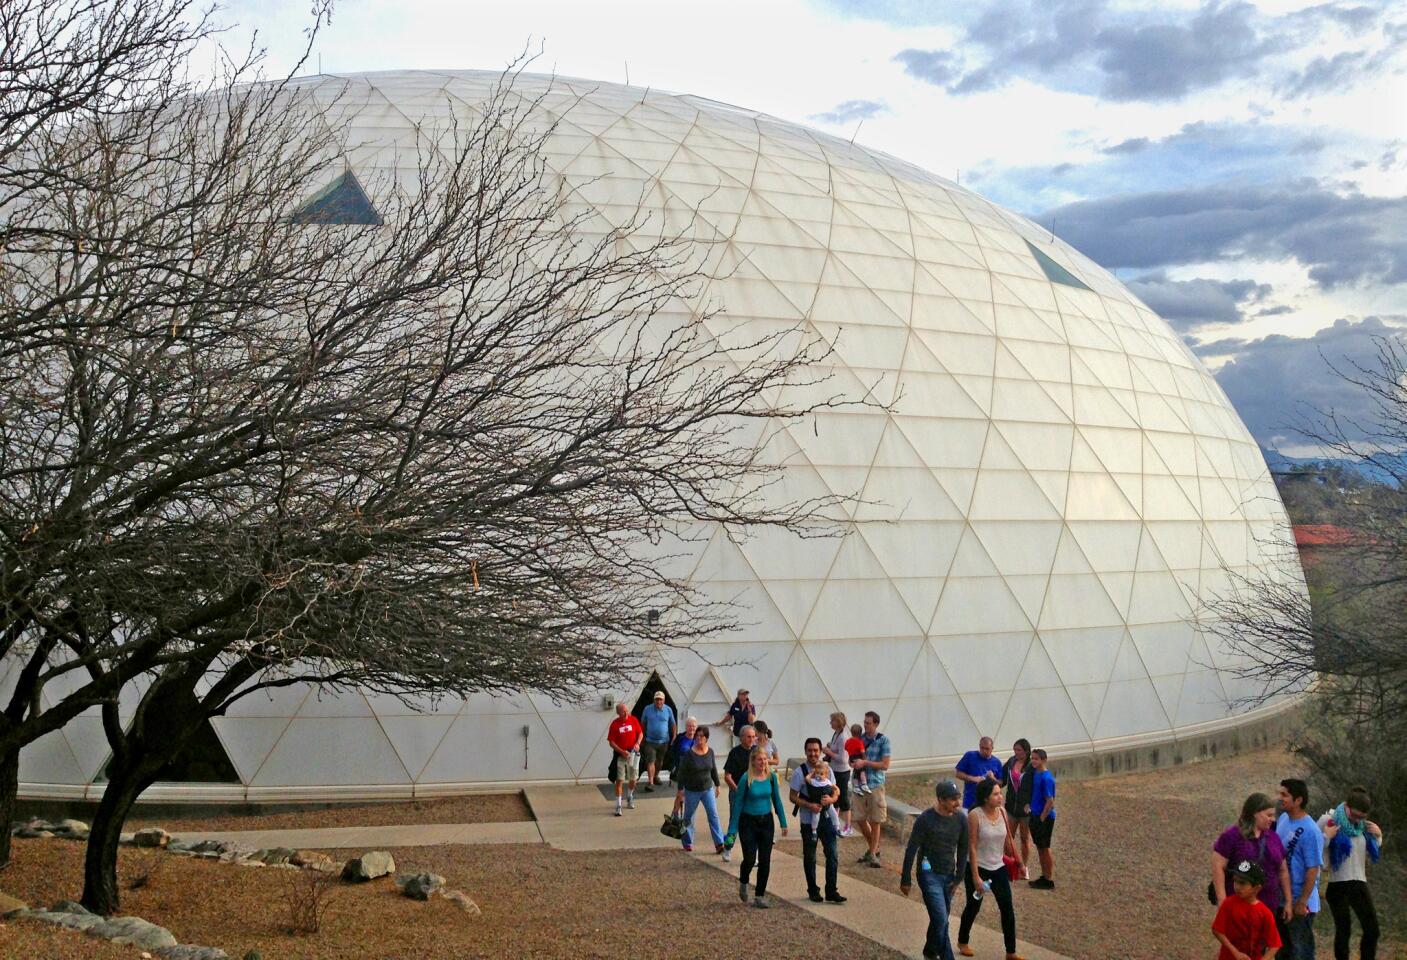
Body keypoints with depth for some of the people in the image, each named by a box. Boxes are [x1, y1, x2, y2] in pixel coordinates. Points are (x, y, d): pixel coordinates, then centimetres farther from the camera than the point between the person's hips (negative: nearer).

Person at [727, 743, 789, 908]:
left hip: (766, 821, 3)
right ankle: (743, 882, 26)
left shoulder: (772, 777, -3)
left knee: (765, 861, 2)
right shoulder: (746, 779, -13)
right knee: (750, 859, -7)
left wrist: (783, 823, 7)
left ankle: (760, 896, 14)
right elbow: (738, 804, -8)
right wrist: (733, 829, -8)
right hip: (748, 822, -3)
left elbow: (777, 800, 7)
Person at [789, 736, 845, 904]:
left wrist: (832, 799, -13)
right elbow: (793, 797, -8)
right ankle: (813, 891, 24)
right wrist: (809, 805, -22)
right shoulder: (800, 772, -9)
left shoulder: (826, 769, 3)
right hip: (808, 820, -3)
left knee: (833, 854, 0)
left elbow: (836, 791, 9)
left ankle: (831, 892, 9)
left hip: (827, 817, 3)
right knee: (809, 857, 9)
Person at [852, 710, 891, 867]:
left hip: (876, 785, -4)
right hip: (861, 784, 4)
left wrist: (865, 762, -19)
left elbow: (885, 765, -11)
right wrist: (853, 762, -9)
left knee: (875, 822, 3)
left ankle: (873, 853, 15)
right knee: (861, 819, 7)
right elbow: (853, 759, 15)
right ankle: (874, 848, 27)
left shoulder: (883, 740, -7)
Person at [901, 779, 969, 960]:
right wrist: (905, 880, -7)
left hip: (948, 875, 5)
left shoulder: (961, 820, -2)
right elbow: (911, 850, -11)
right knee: (940, 919, -12)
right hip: (929, 875, -5)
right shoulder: (926, 819, -16)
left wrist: (958, 878, 8)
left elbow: (963, 850, 9)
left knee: (941, 918, 15)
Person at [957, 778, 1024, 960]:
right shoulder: (975, 815, -20)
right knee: (974, 906, 12)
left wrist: (1018, 862, 12)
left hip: (998, 867, 4)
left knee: (1008, 908, 1)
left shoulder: (1002, 811, -4)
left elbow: (1008, 840, 9)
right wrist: (975, 877, -19)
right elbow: (972, 847, -18)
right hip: (978, 867, -4)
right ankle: (962, 942, 35)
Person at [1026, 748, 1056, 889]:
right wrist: (1030, 805, 7)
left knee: (1045, 848, 1)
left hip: (1045, 817, -8)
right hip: (1035, 815, 8)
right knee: (1039, 847, 15)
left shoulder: (1046, 778, -20)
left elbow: (1050, 801, -20)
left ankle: (1049, 880, 11)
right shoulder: (1035, 773, 6)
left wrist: (1042, 818, -17)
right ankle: (1044, 876, 26)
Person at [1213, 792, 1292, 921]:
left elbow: (1283, 871, 17)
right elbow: (1218, 867, -12)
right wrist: (1222, 900, -17)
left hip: (1269, 907, 5)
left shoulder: (1273, 837, 10)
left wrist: (1288, 902, 16)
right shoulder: (1231, 836, -9)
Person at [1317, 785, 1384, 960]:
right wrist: (1327, 837, -26)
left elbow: (1373, 855, 19)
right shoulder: (1328, 821, -9)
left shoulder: (1364, 826, 7)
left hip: (1359, 884, 5)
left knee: (1372, 929, 1)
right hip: (1337, 885, -5)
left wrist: (1378, 837, 4)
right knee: (1343, 930, 1)